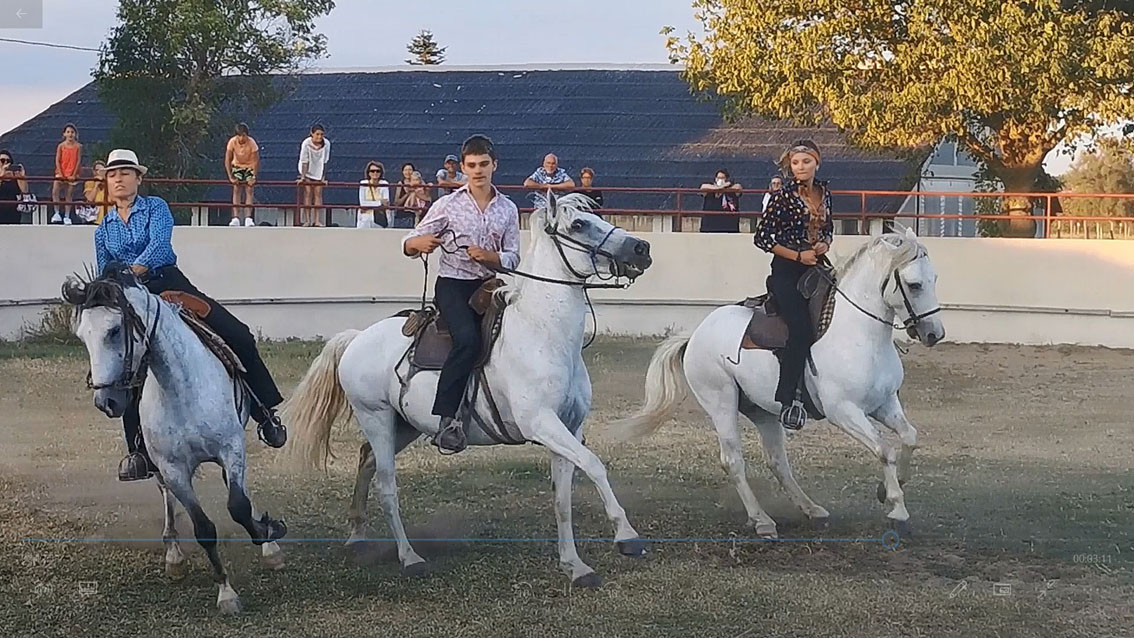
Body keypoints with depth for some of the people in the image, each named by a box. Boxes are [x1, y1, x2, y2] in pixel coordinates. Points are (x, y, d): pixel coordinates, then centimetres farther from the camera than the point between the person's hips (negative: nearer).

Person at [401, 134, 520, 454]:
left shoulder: (507, 209, 9)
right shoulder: (448, 205, 3)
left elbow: (513, 258, 6)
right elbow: (409, 244, 4)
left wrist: (488, 256, -14)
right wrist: (420, 243, -21)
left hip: (490, 284, 5)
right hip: (453, 284, -5)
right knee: (468, 339, -29)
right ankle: (444, 420, -34)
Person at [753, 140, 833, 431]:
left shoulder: (824, 193, 10)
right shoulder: (783, 196, -8)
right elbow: (762, 238, -8)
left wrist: (825, 244, 0)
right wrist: (798, 255, -12)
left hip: (816, 268, 7)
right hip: (787, 272, -7)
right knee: (801, 329, -21)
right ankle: (786, 401, -20)